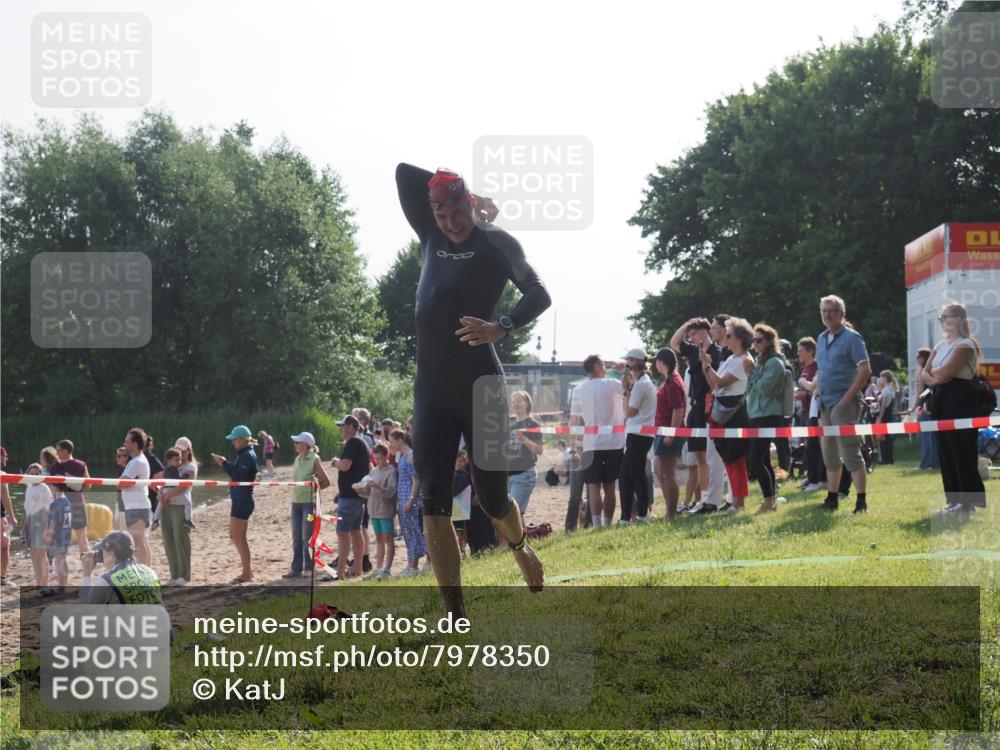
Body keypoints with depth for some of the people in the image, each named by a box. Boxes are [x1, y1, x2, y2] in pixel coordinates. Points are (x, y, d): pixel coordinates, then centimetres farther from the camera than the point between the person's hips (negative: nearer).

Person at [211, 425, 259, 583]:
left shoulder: (248, 455, -16)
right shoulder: (243, 454, 15)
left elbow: (238, 475, -25)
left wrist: (224, 464, -19)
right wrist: (225, 463, 2)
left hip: (243, 500, -10)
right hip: (239, 500, 10)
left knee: (239, 537, -6)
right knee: (235, 536, 16)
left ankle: (246, 573, 0)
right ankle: (247, 569, 23)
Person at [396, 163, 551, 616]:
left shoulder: (497, 242, -2)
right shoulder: (431, 237, 14)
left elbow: (538, 294, -16)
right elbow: (404, 173, 15)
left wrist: (501, 328, -33)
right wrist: (457, 191, 12)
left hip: (480, 386, -5)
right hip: (431, 389, 5)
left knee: (492, 497, 4)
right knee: (433, 502, -5)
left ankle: (521, 548, 39)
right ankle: (455, 616, -5)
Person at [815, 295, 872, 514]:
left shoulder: (851, 337, -8)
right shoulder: (822, 339, 14)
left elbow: (865, 370, -14)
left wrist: (848, 397, -18)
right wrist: (819, 396, 11)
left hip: (843, 403, -8)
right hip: (825, 404, 8)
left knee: (850, 453, -10)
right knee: (830, 454, 13)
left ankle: (861, 501, -7)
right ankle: (832, 499, 21)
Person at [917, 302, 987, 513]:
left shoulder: (965, 345, -9)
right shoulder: (940, 345, 17)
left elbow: (946, 372, -19)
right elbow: (924, 374, 10)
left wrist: (933, 371, 1)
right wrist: (934, 379, -10)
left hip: (960, 400, -9)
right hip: (941, 400, 9)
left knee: (962, 450, -8)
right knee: (946, 450, 7)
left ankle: (968, 500, -6)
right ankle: (955, 499, 11)